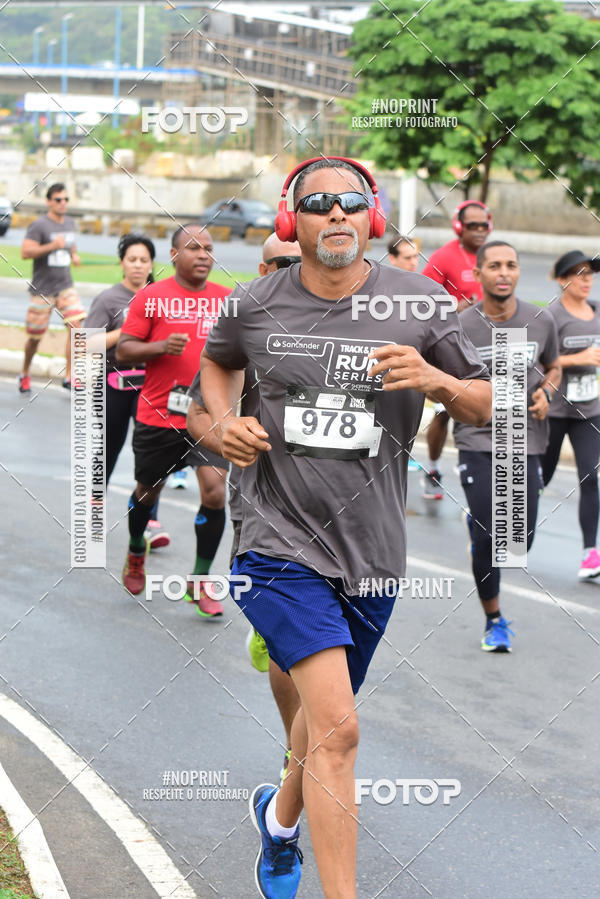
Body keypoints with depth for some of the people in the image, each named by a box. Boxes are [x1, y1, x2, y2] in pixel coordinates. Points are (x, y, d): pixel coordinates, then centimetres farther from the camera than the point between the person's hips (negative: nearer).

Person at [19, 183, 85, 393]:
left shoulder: (70, 223, 10)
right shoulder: (39, 225, -11)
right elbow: (25, 252, -20)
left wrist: (74, 255, 9)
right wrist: (52, 246, -27)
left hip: (65, 286, 5)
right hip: (42, 289, -5)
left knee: (76, 325, -15)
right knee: (35, 336, 4)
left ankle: (69, 376, -11)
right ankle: (25, 374, 28)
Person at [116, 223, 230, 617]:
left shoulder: (227, 299, 4)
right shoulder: (151, 298, -3)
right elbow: (123, 350, -3)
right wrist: (161, 346, -19)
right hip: (158, 416, -1)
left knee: (215, 491, -13)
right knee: (148, 490, 16)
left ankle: (200, 582, 1)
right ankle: (136, 551, 47)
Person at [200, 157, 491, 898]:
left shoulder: (419, 303, -2)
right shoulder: (256, 306, -2)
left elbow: (487, 405, 3)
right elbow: (215, 360, 21)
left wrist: (436, 379, -17)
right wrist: (224, 420, 2)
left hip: (372, 553, 3)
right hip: (282, 546, -3)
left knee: (325, 714, 21)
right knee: (338, 728, -18)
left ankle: (282, 815, 52)